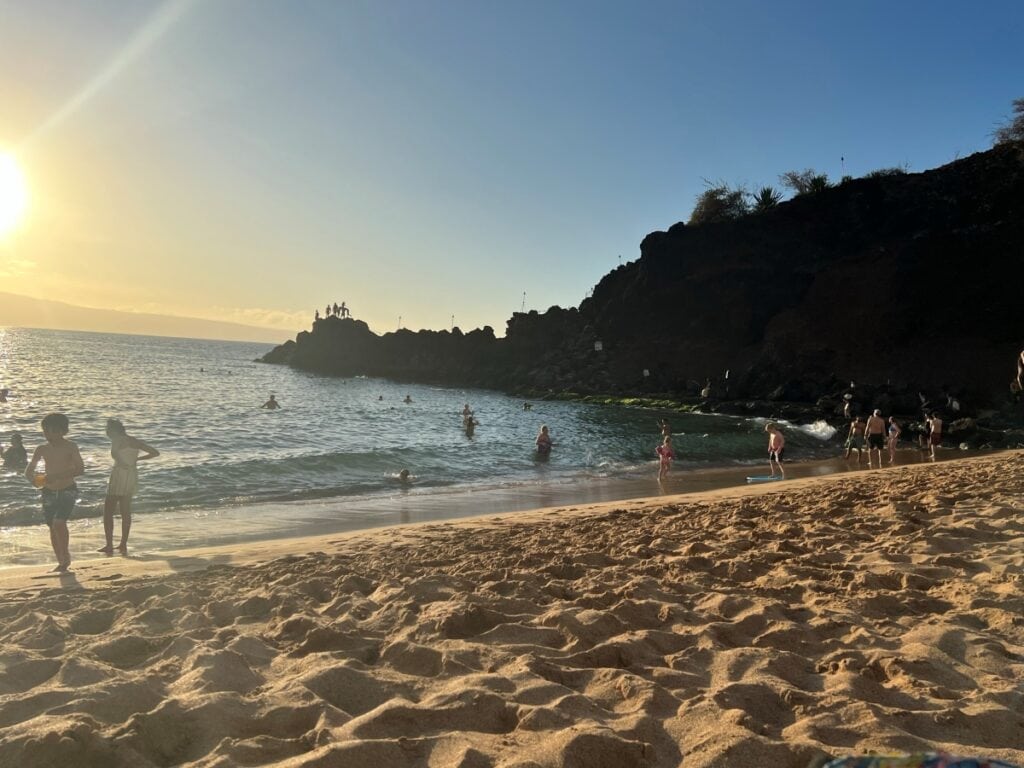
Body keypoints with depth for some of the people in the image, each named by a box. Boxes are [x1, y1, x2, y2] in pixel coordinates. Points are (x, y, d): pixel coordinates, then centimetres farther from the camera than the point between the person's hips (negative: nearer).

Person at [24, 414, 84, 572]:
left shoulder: (70, 447, -8)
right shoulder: (42, 449, 4)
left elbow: (80, 469, -17)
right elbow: (29, 470, 10)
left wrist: (56, 476, -27)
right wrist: (32, 478, -14)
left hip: (68, 491, -5)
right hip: (49, 492, 5)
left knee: (59, 523, -20)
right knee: (52, 527, 7)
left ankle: (66, 556, -2)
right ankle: (61, 562, 19)